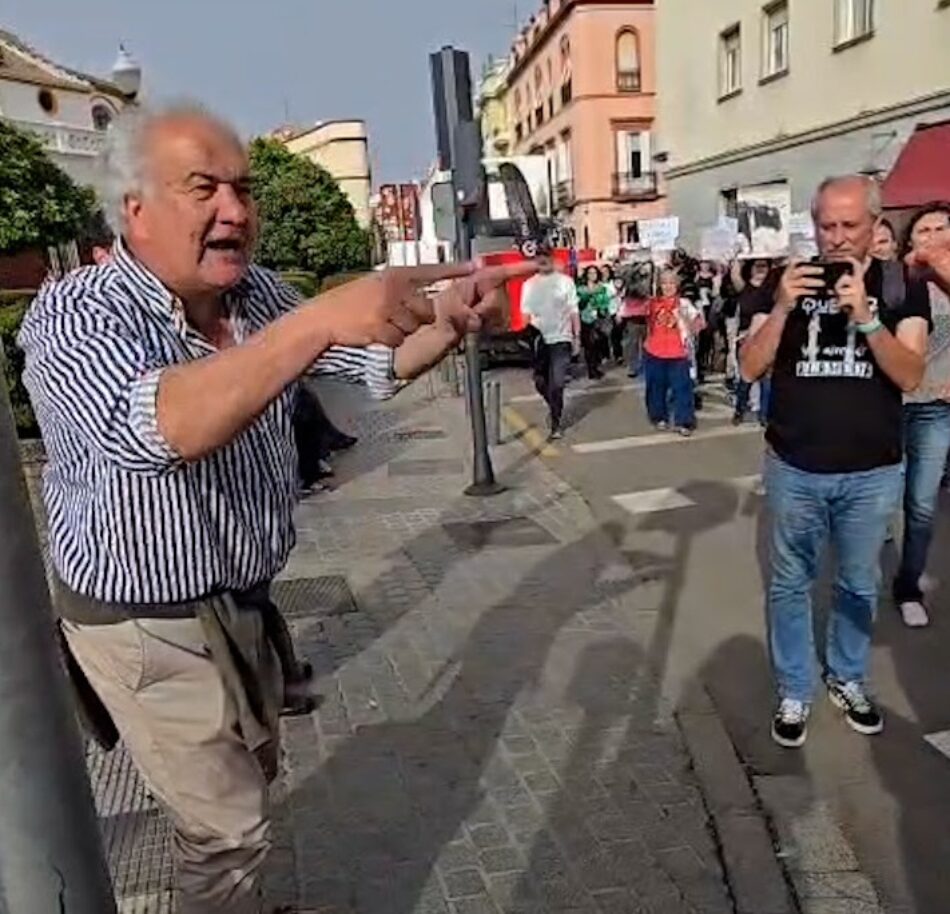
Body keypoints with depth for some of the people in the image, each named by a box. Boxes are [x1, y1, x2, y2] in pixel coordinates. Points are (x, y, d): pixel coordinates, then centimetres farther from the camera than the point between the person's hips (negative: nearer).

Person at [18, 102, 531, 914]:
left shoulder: (259, 296, -4)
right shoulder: (75, 316, -24)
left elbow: (380, 365, 0)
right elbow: (158, 428, -43)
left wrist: (446, 320, -21)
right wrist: (319, 320, -52)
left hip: (243, 600, 7)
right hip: (147, 623, -7)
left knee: (254, 772, 26)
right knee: (227, 821, 4)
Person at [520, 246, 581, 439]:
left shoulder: (565, 281, 1)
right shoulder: (529, 285, 7)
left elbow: (574, 311, 0)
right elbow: (526, 313, 5)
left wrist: (577, 336, -4)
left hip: (561, 338, -3)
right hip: (538, 339, 3)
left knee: (557, 384, -6)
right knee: (540, 382, 9)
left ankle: (556, 424, 4)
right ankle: (555, 408, 36)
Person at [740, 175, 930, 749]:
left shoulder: (903, 288, -2)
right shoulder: (790, 281, -1)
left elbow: (910, 377, -12)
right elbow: (751, 368, -6)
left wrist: (865, 316, -26)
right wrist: (783, 308, -21)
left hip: (873, 473, 0)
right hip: (795, 469, 0)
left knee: (860, 586, 15)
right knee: (790, 584, 9)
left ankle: (847, 679, 36)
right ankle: (794, 692, 24)